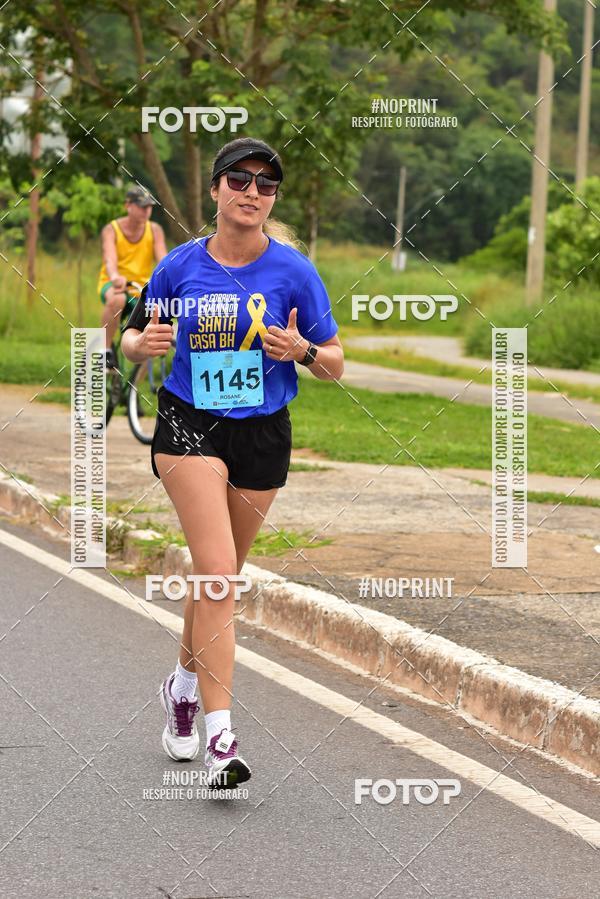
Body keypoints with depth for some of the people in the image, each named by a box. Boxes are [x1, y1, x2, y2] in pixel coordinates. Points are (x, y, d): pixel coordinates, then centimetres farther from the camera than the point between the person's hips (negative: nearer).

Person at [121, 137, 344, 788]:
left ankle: (184, 685, 43)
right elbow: (132, 336, 10)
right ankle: (219, 734, -19)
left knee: (218, 577, 16)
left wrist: (302, 350, -20)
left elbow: (335, 364, 1)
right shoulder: (181, 266, -3)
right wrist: (142, 344, -13)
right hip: (189, 424, -2)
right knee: (218, 573, -17)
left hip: (262, 435, 2)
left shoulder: (292, 269, -3)